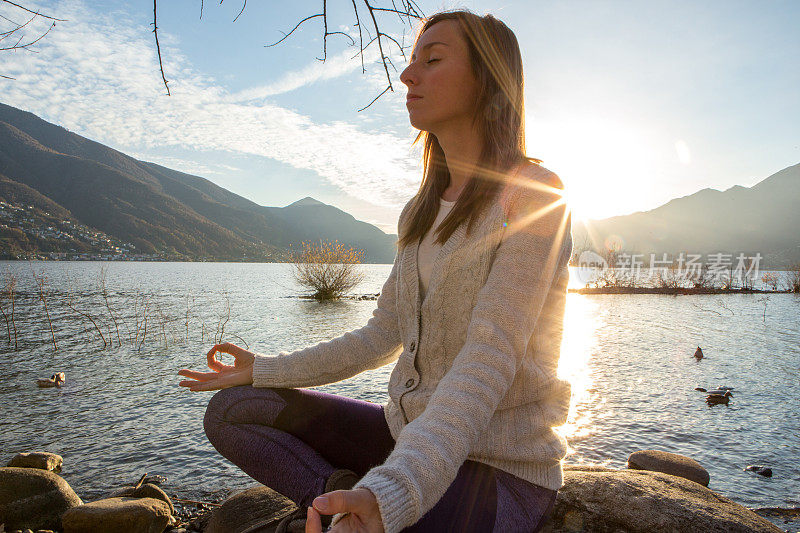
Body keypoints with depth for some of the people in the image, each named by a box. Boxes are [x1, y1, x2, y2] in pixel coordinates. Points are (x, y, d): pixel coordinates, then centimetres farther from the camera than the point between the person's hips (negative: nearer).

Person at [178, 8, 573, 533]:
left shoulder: (534, 195, -13)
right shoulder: (420, 213, 10)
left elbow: (489, 359, -24)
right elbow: (381, 338, 10)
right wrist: (263, 370, 10)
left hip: (501, 468, -7)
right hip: (414, 433, 8)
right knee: (231, 410, 2)